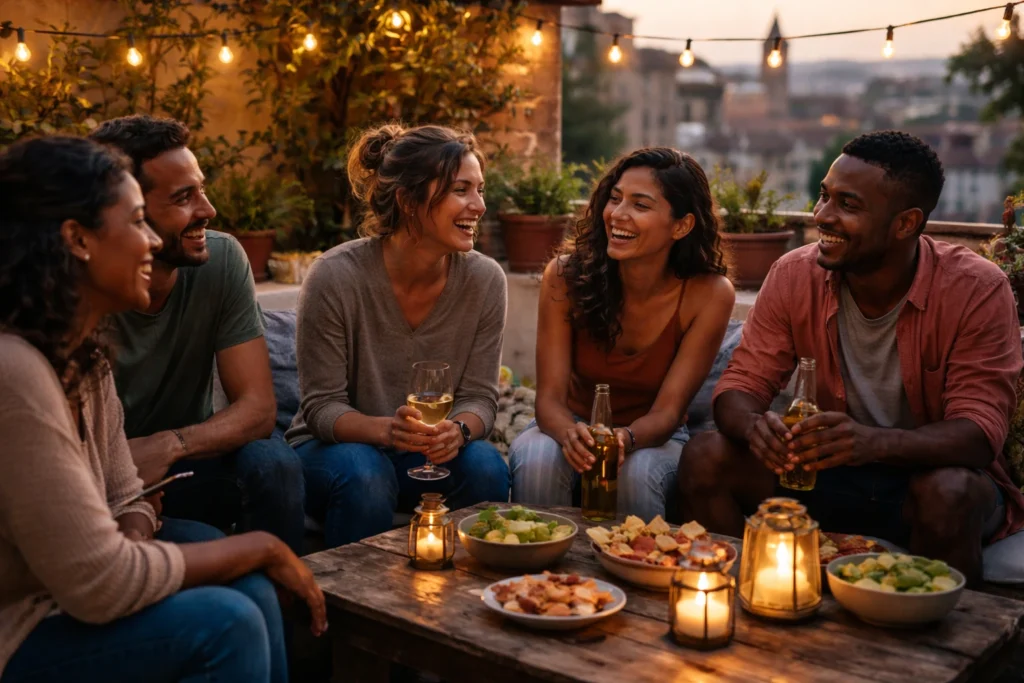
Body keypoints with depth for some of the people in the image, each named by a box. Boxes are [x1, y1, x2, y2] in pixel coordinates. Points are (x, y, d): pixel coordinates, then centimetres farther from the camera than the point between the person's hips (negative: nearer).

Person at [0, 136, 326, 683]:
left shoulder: (81, 353, 3)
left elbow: (124, 499, 9)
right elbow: (99, 585, -26)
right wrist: (261, 547, -15)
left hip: (53, 601, 8)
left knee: (249, 591, -7)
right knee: (225, 621, -19)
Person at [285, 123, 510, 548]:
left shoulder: (485, 279, -10)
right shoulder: (335, 277, -20)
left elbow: (480, 396, -7)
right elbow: (321, 406, -16)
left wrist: (458, 430, -30)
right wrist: (386, 430, -36)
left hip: (432, 453, 3)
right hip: (333, 447, -2)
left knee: (485, 465, -26)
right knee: (365, 474, -34)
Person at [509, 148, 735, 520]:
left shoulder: (709, 294, -18)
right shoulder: (565, 276, -16)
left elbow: (666, 411, -17)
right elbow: (551, 395, -17)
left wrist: (625, 439, -39)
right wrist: (571, 435, -40)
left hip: (652, 435, 0)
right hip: (574, 424, 1)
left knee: (637, 474, -33)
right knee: (536, 459, -31)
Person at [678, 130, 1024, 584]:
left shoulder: (976, 290, -16)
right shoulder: (794, 275, -7)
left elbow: (980, 432, -23)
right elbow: (741, 384, -7)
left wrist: (873, 442, -42)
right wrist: (753, 425, -33)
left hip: (929, 472, -2)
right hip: (828, 473, 3)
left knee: (950, 492, -36)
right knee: (705, 457, -19)